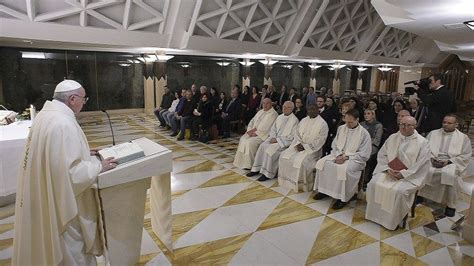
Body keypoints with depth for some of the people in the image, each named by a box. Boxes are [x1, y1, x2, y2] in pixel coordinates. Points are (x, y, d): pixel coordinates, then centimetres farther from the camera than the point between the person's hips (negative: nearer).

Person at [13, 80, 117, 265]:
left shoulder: (46, 114, 3)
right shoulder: (63, 124, -28)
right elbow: (71, 172, -29)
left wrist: (83, 153, 11)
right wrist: (98, 166, -16)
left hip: (45, 193, 9)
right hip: (61, 200, -9)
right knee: (72, 250, 12)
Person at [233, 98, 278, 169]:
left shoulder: (273, 114, -8)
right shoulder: (260, 112, 18)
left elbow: (265, 128, -17)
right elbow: (252, 121, 16)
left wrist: (256, 133, -18)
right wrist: (249, 130, -2)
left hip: (263, 135, -8)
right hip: (253, 133, 8)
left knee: (250, 142, -27)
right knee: (243, 139, -11)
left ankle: (249, 164, -15)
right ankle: (242, 161, -5)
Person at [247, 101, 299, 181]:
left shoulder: (294, 120, -6)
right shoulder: (279, 117, 15)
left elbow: (291, 136, -13)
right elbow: (273, 129, 16)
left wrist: (277, 139, -16)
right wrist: (273, 137, -5)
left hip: (284, 141, -6)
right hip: (274, 138, 6)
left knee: (270, 149, -28)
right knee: (262, 146, -18)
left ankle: (267, 174, -18)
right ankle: (257, 169, -11)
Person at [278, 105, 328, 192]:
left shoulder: (323, 124, -7)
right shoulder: (303, 120, 13)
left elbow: (319, 140, -13)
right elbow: (297, 134, 12)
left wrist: (305, 147, -18)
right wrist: (298, 143, -8)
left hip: (313, 149, -6)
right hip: (299, 146, 6)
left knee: (301, 161, -32)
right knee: (284, 155, -14)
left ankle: (301, 184, -11)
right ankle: (287, 180, -1)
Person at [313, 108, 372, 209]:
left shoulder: (364, 133, -8)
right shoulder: (341, 128, 8)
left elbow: (364, 155, -11)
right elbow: (334, 145, 12)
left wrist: (346, 157, -19)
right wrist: (338, 155, -9)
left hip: (354, 159, -6)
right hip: (338, 155, 6)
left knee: (344, 169, -35)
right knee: (322, 162, -16)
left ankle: (343, 198, -19)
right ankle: (323, 190, -5)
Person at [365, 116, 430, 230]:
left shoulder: (422, 142, -3)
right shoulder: (393, 137, 9)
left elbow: (421, 165, -11)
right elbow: (381, 155, 8)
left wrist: (403, 174, -18)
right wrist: (387, 169, -9)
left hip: (409, 176, -4)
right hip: (388, 171, 4)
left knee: (399, 191, -30)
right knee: (373, 184, -19)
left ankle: (393, 221, -8)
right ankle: (375, 214, -3)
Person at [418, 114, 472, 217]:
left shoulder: (463, 137, 8)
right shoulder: (433, 133, 13)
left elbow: (466, 155, 1)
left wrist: (449, 161, -12)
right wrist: (431, 158, -11)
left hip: (452, 163, -2)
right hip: (433, 160, 2)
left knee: (450, 175, -33)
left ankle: (451, 205, -15)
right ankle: (420, 195, -10)